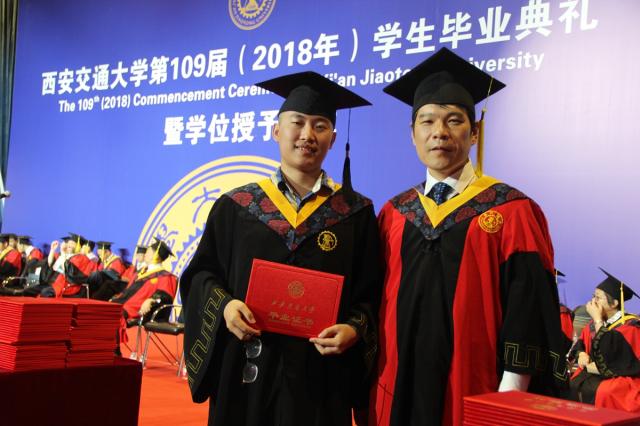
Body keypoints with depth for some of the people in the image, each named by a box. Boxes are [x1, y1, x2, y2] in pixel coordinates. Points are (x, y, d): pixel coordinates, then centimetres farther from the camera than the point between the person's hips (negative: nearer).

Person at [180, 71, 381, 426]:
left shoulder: (356, 213, 2)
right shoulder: (236, 207, 3)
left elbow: (372, 291, 1)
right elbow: (201, 272, 5)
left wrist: (354, 329, -17)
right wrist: (224, 305, -14)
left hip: (320, 373, 0)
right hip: (245, 370, 1)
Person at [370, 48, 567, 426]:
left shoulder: (511, 212, -4)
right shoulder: (394, 214, 7)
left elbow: (530, 310, -8)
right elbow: (378, 302, 9)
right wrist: (374, 386, 3)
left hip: (475, 395, -3)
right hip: (398, 393, 4)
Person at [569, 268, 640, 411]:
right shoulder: (597, 322, 7)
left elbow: (609, 352, -28)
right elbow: (581, 342, 20)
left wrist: (598, 320, -20)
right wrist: (581, 354, -3)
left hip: (624, 378, -7)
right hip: (597, 372, 7)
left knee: (591, 390, -33)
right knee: (571, 384, -18)